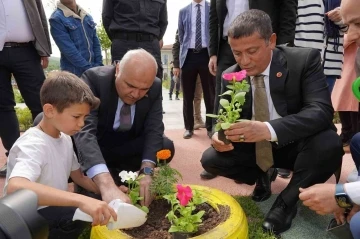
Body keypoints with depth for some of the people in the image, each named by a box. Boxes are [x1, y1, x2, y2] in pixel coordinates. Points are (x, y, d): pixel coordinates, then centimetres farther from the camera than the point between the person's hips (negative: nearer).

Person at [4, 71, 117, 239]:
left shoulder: (64, 138, -1)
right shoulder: (32, 145, -25)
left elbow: (78, 176, 9)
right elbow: (15, 188, -44)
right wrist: (81, 200, -52)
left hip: (54, 208, 8)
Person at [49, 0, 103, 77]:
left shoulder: (87, 16, 11)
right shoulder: (56, 18, -6)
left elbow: (96, 43, 11)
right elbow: (68, 49, -13)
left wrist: (99, 65, 0)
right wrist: (88, 68, -17)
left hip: (94, 69, 5)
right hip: (74, 72, -5)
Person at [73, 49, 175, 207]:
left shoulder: (155, 87, -17)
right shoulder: (93, 79, -30)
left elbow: (154, 130, -18)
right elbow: (84, 130, -43)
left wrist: (146, 171, -37)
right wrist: (106, 185, -57)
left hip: (128, 148, 3)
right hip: (92, 147, -2)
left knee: (166, 146, -19)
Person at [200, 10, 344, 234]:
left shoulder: (305, 60, -19)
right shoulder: (230, 76, -8)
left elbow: (321, 110, -31)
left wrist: (268, 129, -48)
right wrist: (220, 134, -29)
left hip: (295, 145, -3)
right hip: (254, 147, 3)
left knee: (329, 144, -34)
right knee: (210, 159, -15)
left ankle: (287, 201, -8)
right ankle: (262, 176, 14)